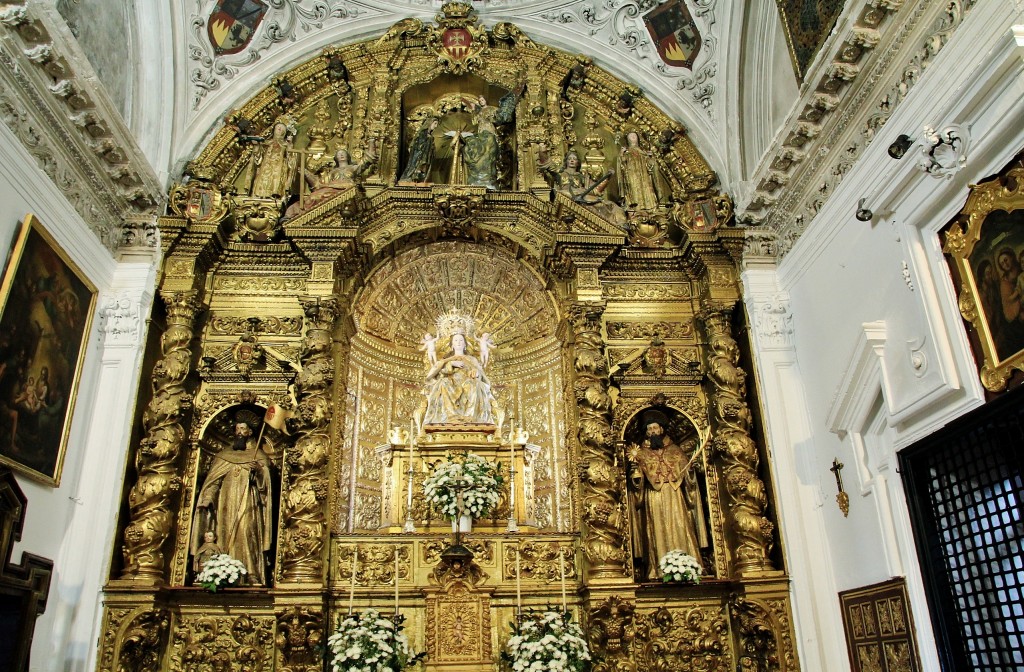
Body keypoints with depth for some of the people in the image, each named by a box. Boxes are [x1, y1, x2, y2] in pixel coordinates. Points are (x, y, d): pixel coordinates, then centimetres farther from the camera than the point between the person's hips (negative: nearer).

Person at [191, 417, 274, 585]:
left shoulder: (259, 456, 11)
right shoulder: (223, 455, 20)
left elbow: (265, 481, 0)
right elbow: (213, 480, 11)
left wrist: (259, 471, -22)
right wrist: (207, 499, -4)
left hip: (247, 506, -3)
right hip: (225, 506, 3)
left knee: (247, 535, -15)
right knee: (224, 537, -5)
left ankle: (253, 575, -19)